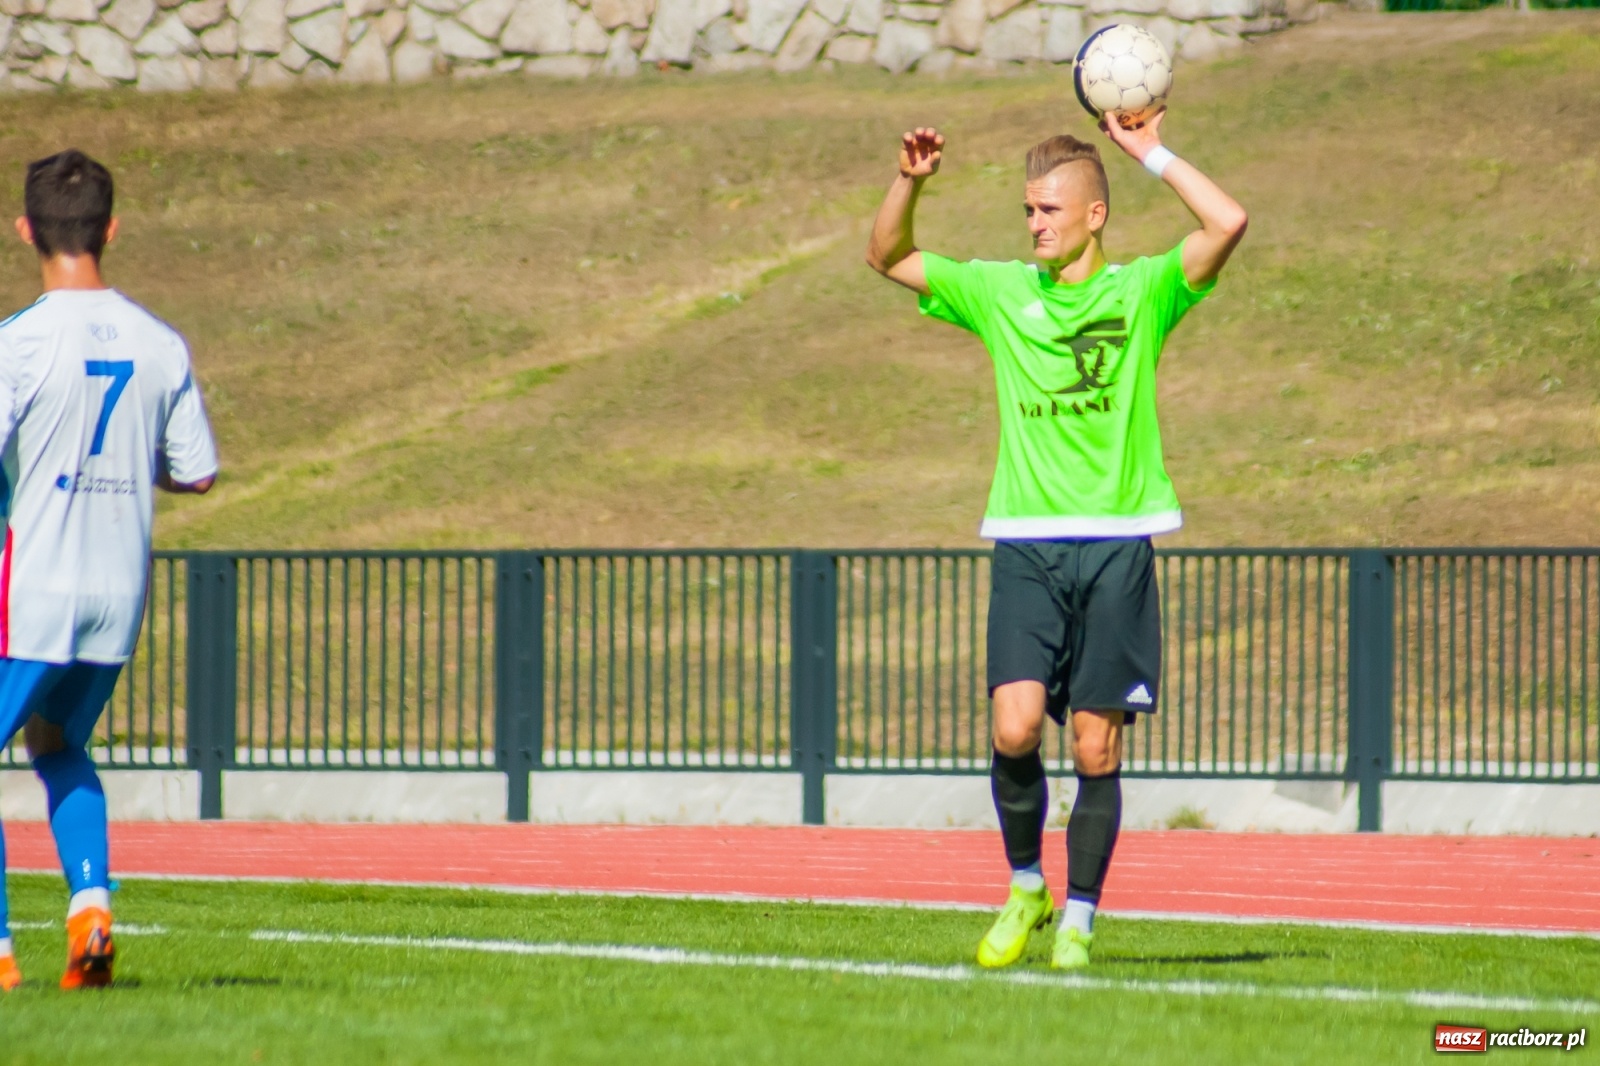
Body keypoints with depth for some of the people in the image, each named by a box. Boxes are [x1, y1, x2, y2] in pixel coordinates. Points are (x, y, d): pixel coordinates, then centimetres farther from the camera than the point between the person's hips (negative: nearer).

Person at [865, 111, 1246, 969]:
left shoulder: (1141, 292, 2)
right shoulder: (999, 293, 11)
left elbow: (1227, 225, -12)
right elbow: (888, 257, 16)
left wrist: (1151, 154, -8)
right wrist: (910, 182, 0)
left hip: (1116, 547, -2)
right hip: (1025, 548, 2)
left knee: (1096, 747, -2)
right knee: (1014, 727, -14)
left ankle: (1078, 921, 10)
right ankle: (1024, 887, 8)